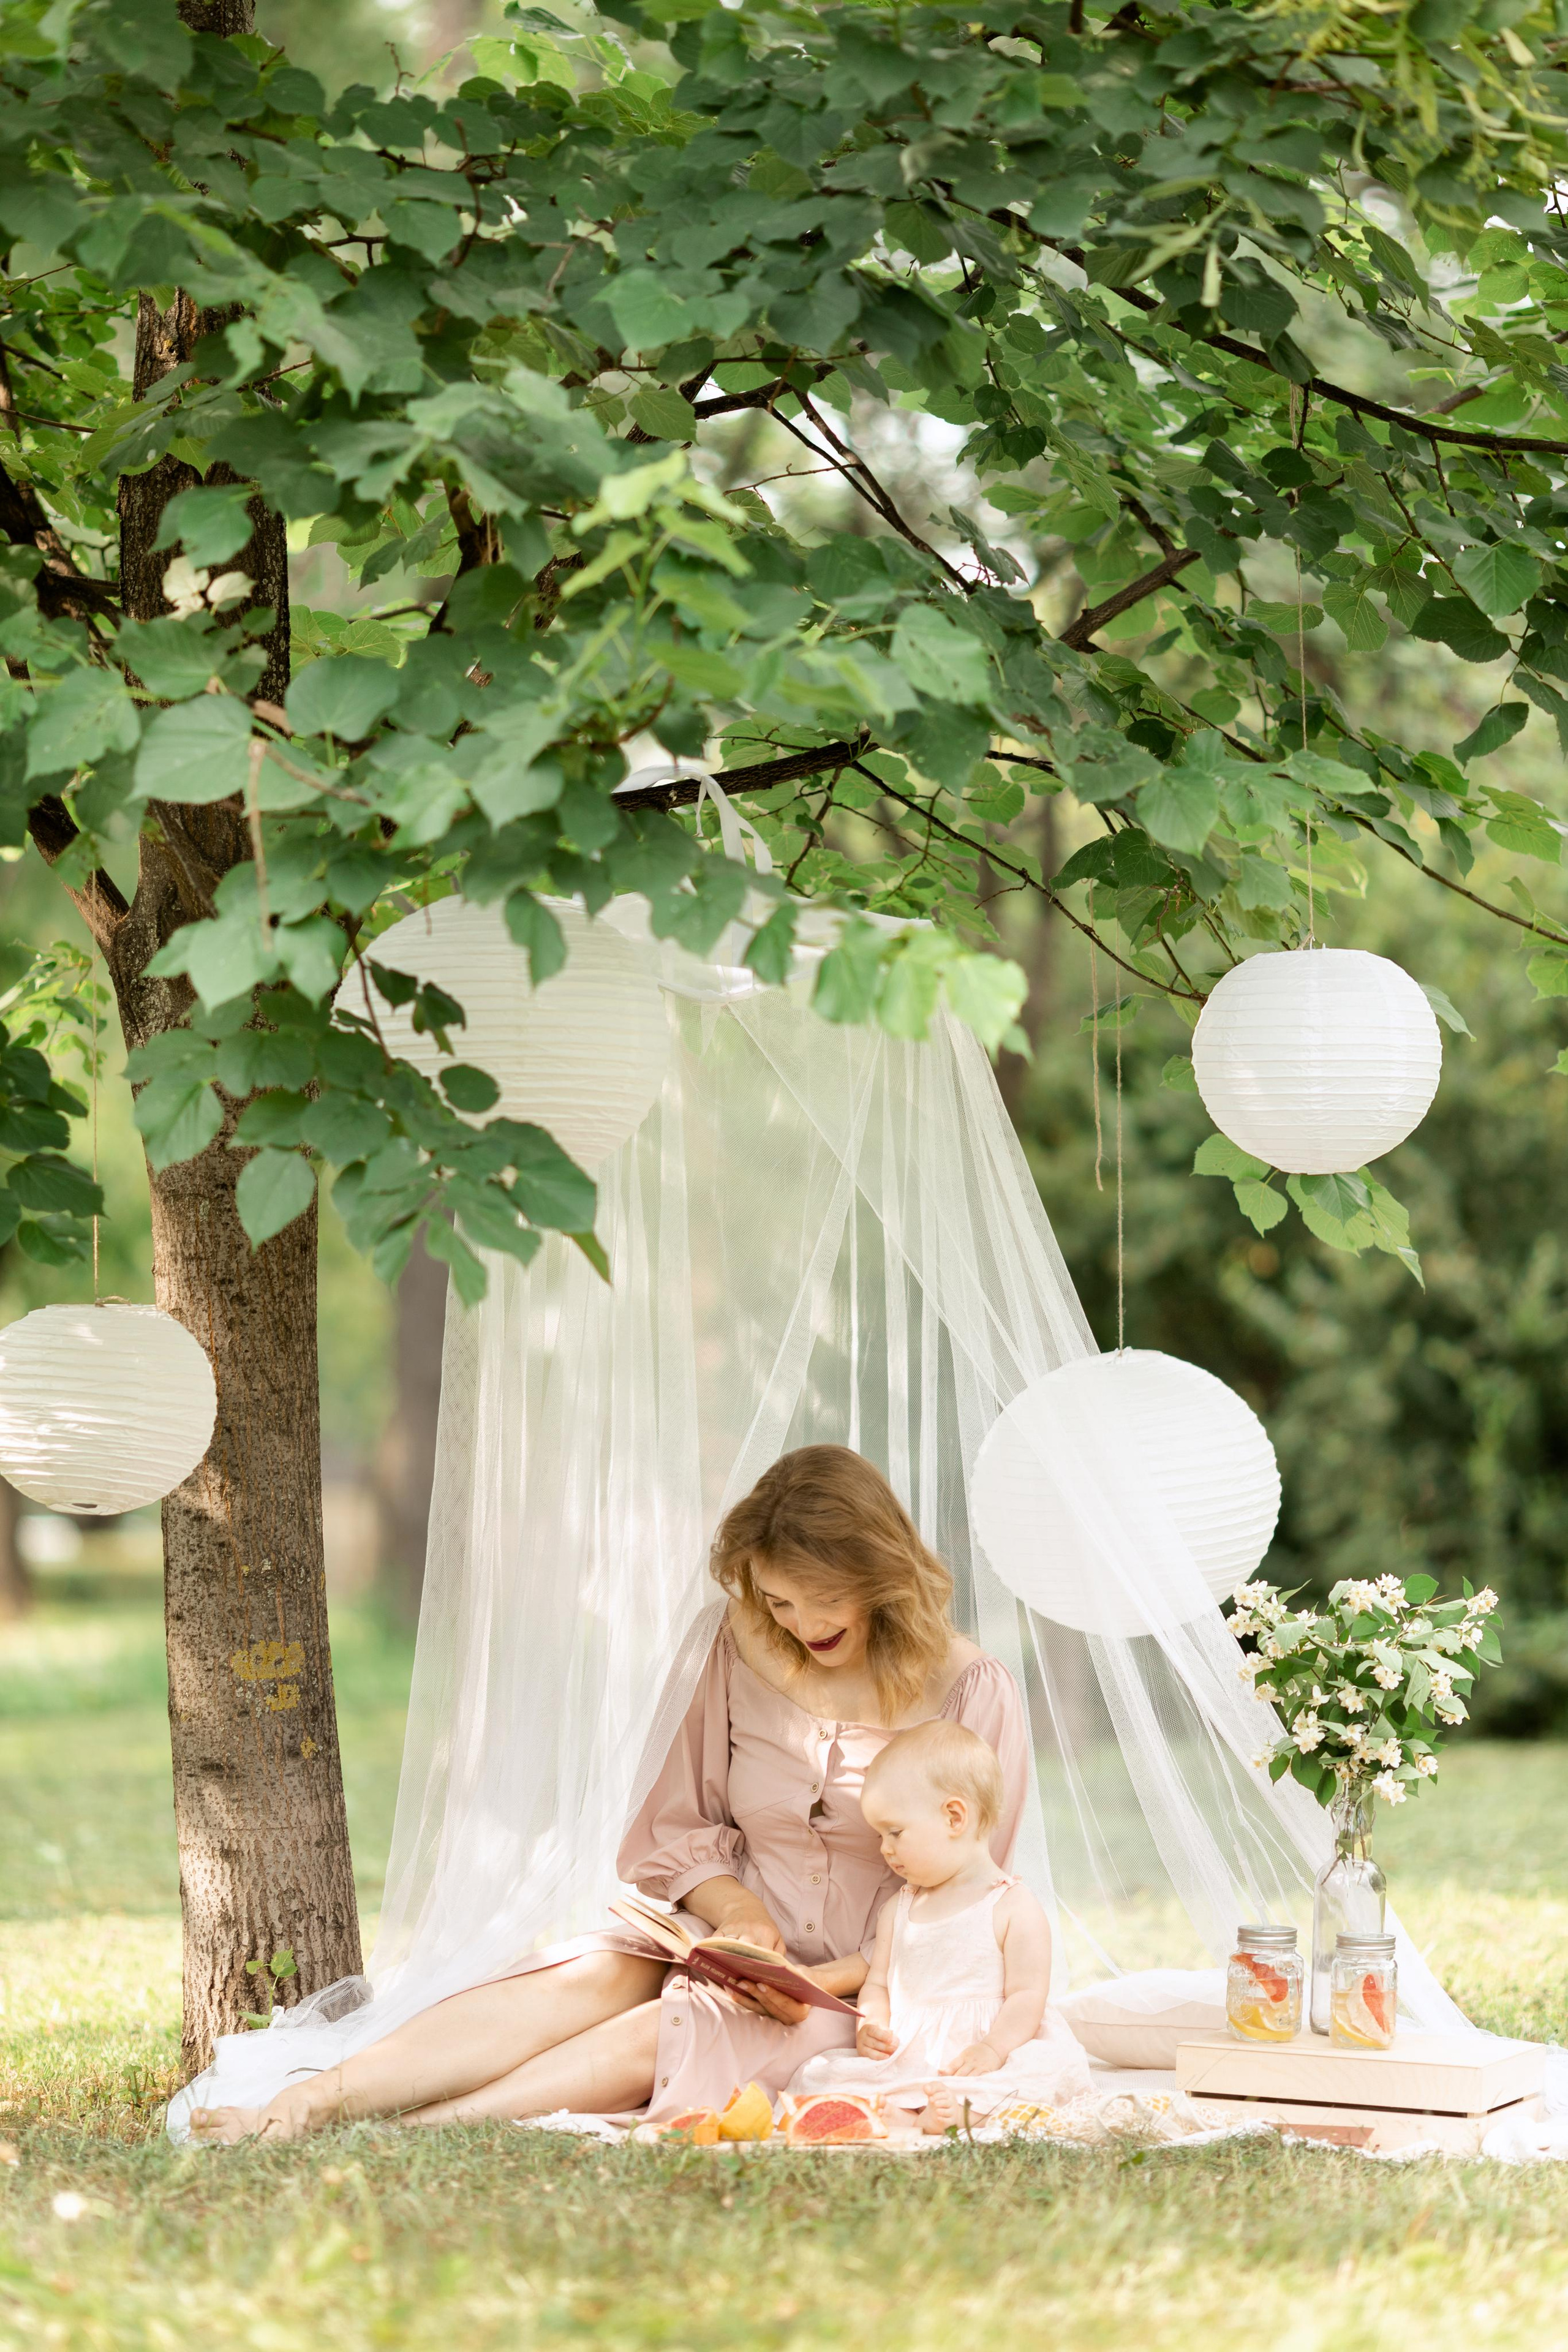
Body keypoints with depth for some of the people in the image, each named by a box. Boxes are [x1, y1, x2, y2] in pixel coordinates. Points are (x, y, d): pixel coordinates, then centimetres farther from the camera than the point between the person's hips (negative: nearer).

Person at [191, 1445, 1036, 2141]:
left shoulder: (973, 1694, -6)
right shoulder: (747, 1651, 7)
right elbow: (679, 1828, 10)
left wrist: (830, 1981, -19)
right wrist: (738, 1911, -11)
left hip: (866, 1989, -3)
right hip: (743, 1950, 3)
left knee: (659, 2036, -33)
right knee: (588, 1980, -30)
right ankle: (303, 2107, -43)